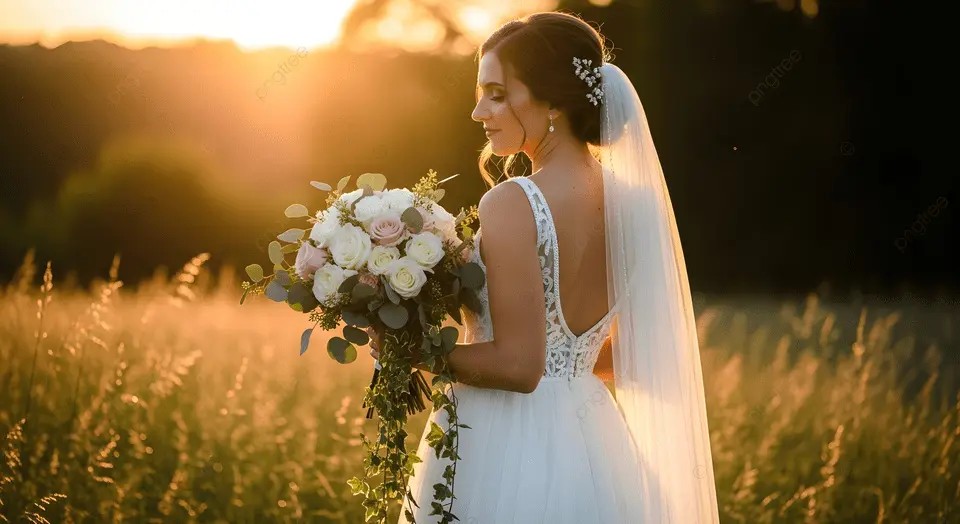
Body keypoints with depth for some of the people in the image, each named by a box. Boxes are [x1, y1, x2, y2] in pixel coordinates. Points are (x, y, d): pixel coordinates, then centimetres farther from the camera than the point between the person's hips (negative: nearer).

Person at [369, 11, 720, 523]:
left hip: (505, 455, -7)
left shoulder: (513, 204, -19)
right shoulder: (626, 201, 2)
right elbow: (635, 360, 9)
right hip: (585, 449, 7)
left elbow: (518, 366, -21)